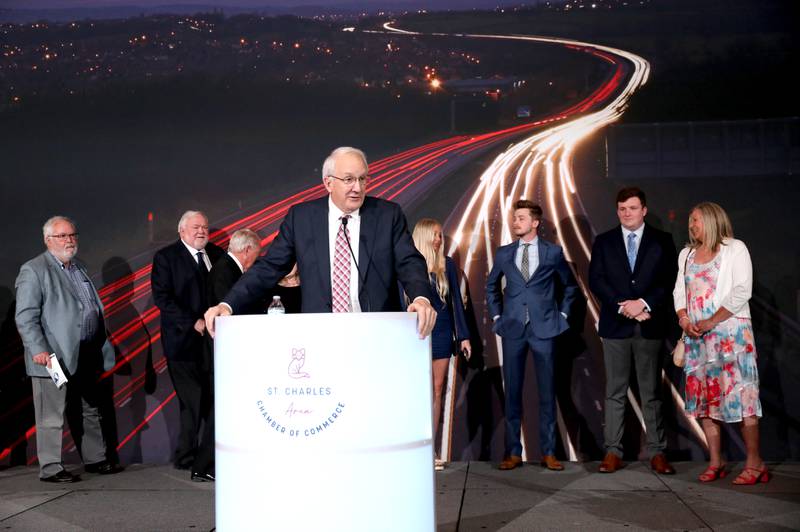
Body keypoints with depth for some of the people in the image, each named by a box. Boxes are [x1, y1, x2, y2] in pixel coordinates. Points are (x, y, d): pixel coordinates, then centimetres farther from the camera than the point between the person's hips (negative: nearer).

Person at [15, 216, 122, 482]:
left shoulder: (79, 268, 17)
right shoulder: (33, 270, -5)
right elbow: (25, 317, -11)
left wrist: (103, 348, 18)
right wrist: (39, 350, -21)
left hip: (85, 357, 8)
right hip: (55, 358, -8)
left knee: (89, 412, 16)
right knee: (52, 416, -1)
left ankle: (95, 460, 26)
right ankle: (50, 468, 9)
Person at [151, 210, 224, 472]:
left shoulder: (216, 254, 14)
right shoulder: (166, 257, 0)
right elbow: (162, 297, -9)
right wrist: (193, 323, -15)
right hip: (184, 340, -4)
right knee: (193, 401, -3)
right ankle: (186, 457, 9)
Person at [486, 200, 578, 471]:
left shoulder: (553, 252, 3)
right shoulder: (504, 253, 8)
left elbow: (569, 285, 16)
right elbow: (491, 286, 22)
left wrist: (562, 313, 9)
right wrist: (496, 315, 13)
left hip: (543, 328, -1)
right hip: (512, 329, 2)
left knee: (547, 392, 2)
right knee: (512, 391, 3)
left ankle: (548, 452, 10)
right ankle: (513, 452, 10)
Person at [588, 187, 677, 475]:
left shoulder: (662, 241, 7)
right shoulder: (604, 241, 10)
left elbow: (669, 280, 0)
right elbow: (596, 280, 2)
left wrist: (644, 303, -14)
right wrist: (623, 307, -11)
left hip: (650, 325, -1)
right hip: (615, 325, 1)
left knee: (652, 391, 3)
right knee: (615, 392, 3)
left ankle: (657, 452, 8)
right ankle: (613, 451, 6)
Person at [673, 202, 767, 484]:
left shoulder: (734, 249, -1)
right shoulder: (686, 254, 17)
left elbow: (742, 291, -9)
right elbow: (679, 291, 15)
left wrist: (711, 322, -13)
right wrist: (684, 319, -4)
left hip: (730, 332, -6)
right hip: (697, 336, 6)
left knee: (739, 395, -8)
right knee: (705, 396, 5)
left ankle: (754, 463, 0)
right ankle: (715, 462, 12)